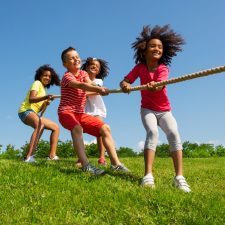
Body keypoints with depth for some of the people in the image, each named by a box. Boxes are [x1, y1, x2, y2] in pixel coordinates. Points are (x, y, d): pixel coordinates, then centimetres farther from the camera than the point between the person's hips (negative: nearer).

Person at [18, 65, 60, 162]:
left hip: (33, 112, 10)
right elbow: (31, 99, -20)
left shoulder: (43, 88, 23)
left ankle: (52, 156, 4)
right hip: (26, 111, -10)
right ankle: (29, 157, -50)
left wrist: (45, 103, -1)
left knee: (55, 127, 10)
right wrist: (45, 97, -33)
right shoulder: (37, 83, -2)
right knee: (40, 125, -40)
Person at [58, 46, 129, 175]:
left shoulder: (83, 73, 10)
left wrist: (99, 89, -38)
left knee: (105, 128, -2)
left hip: (80, 113, 7)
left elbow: (89, 83, -13)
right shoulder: (67, 76, -13)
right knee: (77, 128, -38)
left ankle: (116, 164, -3)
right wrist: (98, 89, -52)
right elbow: (81, 86, -34)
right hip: (66, 112, -7)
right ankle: (86, 165, -47)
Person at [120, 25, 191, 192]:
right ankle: (148, 175, -34)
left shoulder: (163, 68, -11)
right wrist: (125, 86, -36)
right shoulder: (139, 67, -3)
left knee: (174, 133, -24)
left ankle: (179, 177, -24)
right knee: (152, 132, -28)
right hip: (147, 109, 0)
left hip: (164, 110, 0)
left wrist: (154, 86, -57)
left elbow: (161, 85, -32)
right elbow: (124, 81, -10)